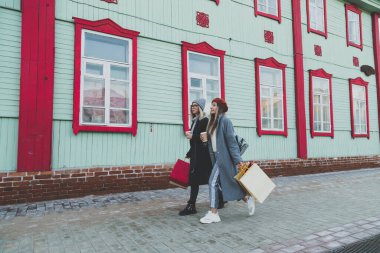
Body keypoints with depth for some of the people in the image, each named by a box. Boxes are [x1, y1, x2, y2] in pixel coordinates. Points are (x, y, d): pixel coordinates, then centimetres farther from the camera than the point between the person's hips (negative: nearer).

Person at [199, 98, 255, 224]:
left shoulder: (225, 121, -11)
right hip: (217, 157, 8)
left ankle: (213, 214, 3)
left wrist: (237, 159, -16)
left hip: (224, 156, -8)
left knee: (213, 182, -8)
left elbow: (231, 141, -15)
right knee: (223, 184, 12)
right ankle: (247, 199, 30)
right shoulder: (213, 122, 13)